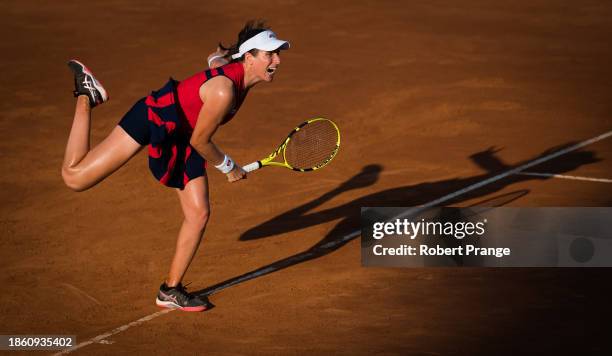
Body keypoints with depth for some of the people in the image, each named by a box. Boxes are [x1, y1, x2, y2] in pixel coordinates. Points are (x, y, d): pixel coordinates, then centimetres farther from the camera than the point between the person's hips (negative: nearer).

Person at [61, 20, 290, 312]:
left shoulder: (238, 69, -7)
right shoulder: (223, 92, -33)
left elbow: (216, 57, 17)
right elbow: (199, 141, -20)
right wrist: (228, 167, -5)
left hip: (179, 137, 9)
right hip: (153, 117, -9)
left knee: (199, 214, 2)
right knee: (74, 177, -10)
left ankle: (170, 291, 14)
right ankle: (86, 96, 12)